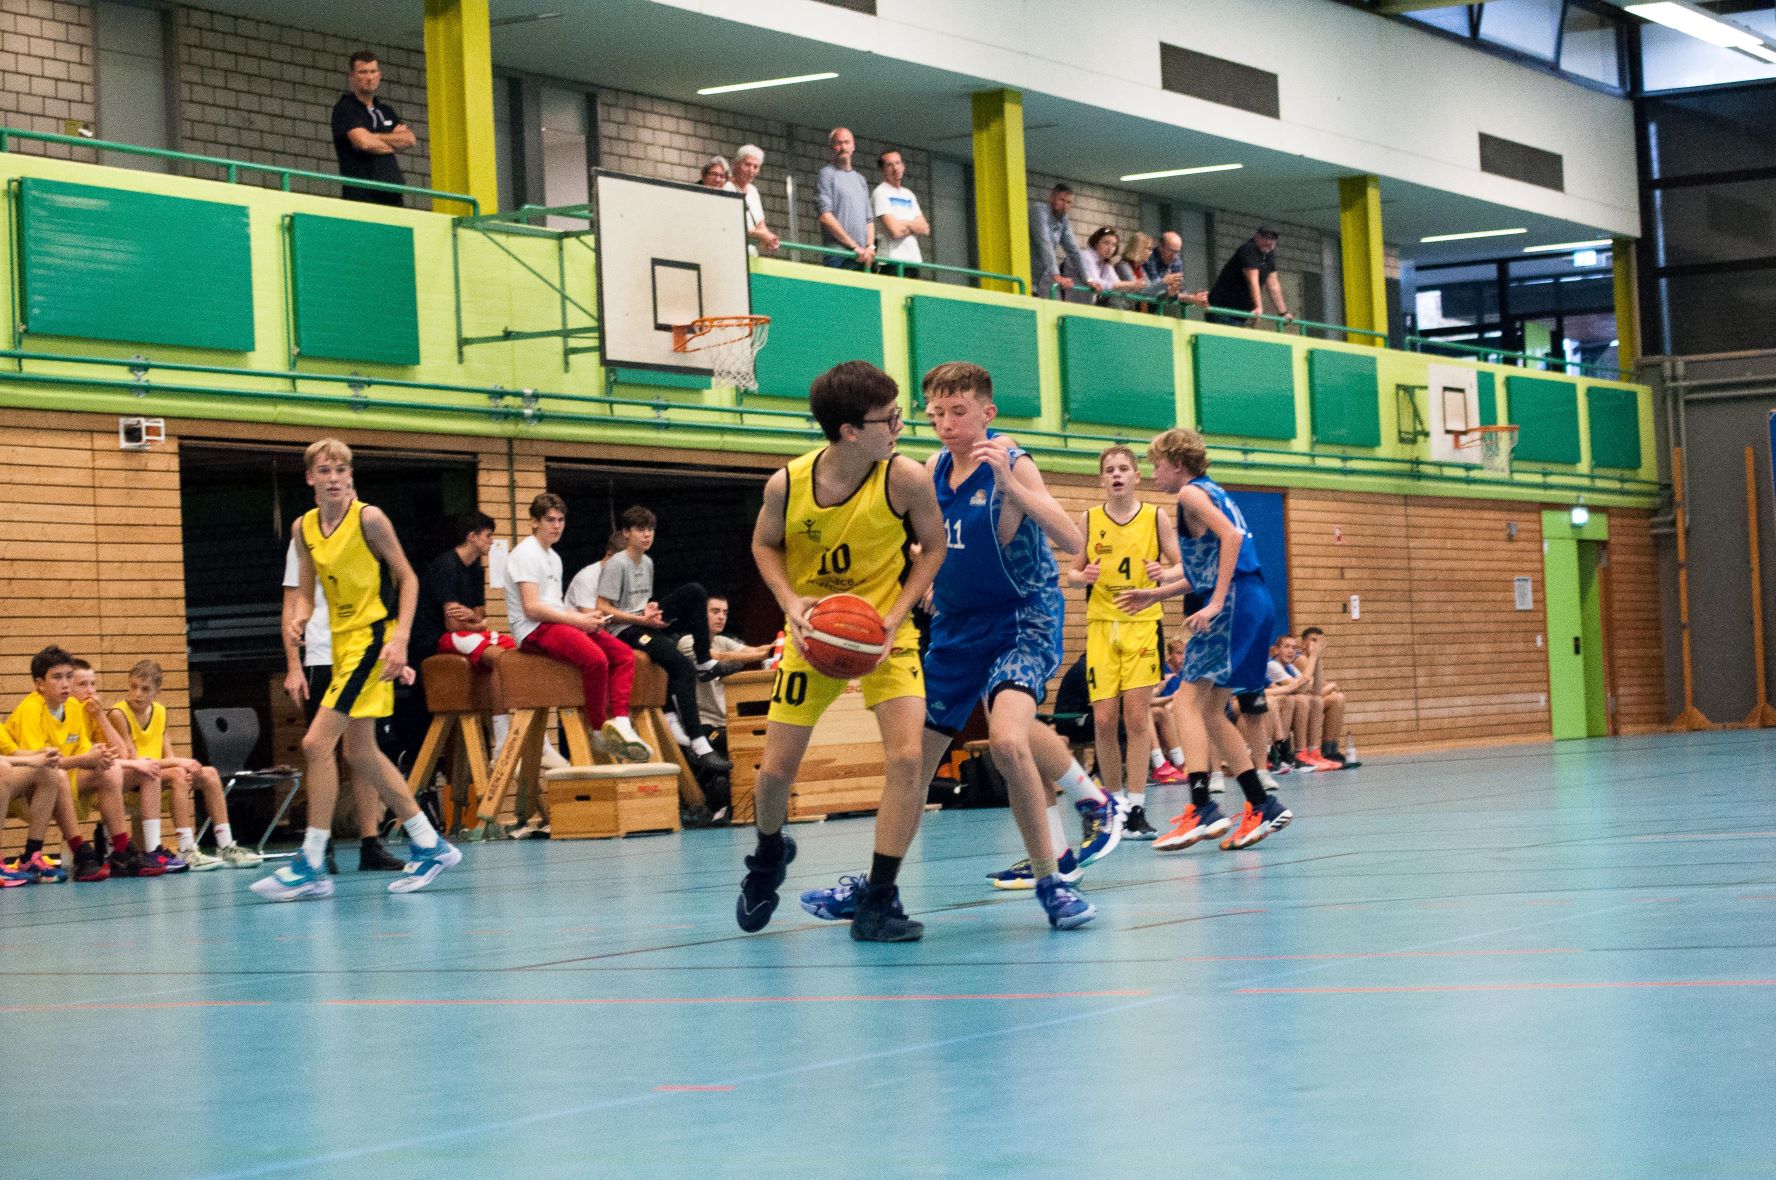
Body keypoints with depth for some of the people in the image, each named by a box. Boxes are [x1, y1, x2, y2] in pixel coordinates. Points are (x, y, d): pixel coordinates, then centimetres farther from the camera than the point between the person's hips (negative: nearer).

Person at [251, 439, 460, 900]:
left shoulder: (369, 518, -12)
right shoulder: (303, 528, 6)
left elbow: (407, 578, -7)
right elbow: (305, 592, 12)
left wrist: (400, 638, -16)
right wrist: (298, 618, -10)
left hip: (371, 637, -8)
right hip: (341, 642, 8)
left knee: (317, 743, -14)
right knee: (359, 752, 13)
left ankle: (311, 866, -10)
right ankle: (429, 845, 25)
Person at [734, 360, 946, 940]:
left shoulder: (907, 479, -21)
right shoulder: (787, 484, -18)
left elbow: (932, 547, -4)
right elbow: (765, 544, 2)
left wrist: (893, 617, -16)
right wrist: (791, 602, -15)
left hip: (883, 631, -1)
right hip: (813, 632, 1)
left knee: (907, 755, -20)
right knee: (776, 767, 5)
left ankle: (878, 901, -8)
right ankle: (769, 854, 40)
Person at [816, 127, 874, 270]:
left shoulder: (860, 180, 24)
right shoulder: (827, 174, 4)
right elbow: (825, 216, -7)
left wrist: (870, 247, 2)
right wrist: (854, 246, -11)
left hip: (862, 257, 6)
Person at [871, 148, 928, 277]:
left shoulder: (909, 195, 20)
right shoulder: (880, 193, -3)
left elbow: (925, 229, 12)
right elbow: (895, 230, -13)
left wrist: (905, 224, -4)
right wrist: (914, 226, 5)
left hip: (913, 260, 7)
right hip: (893, 261, -7)